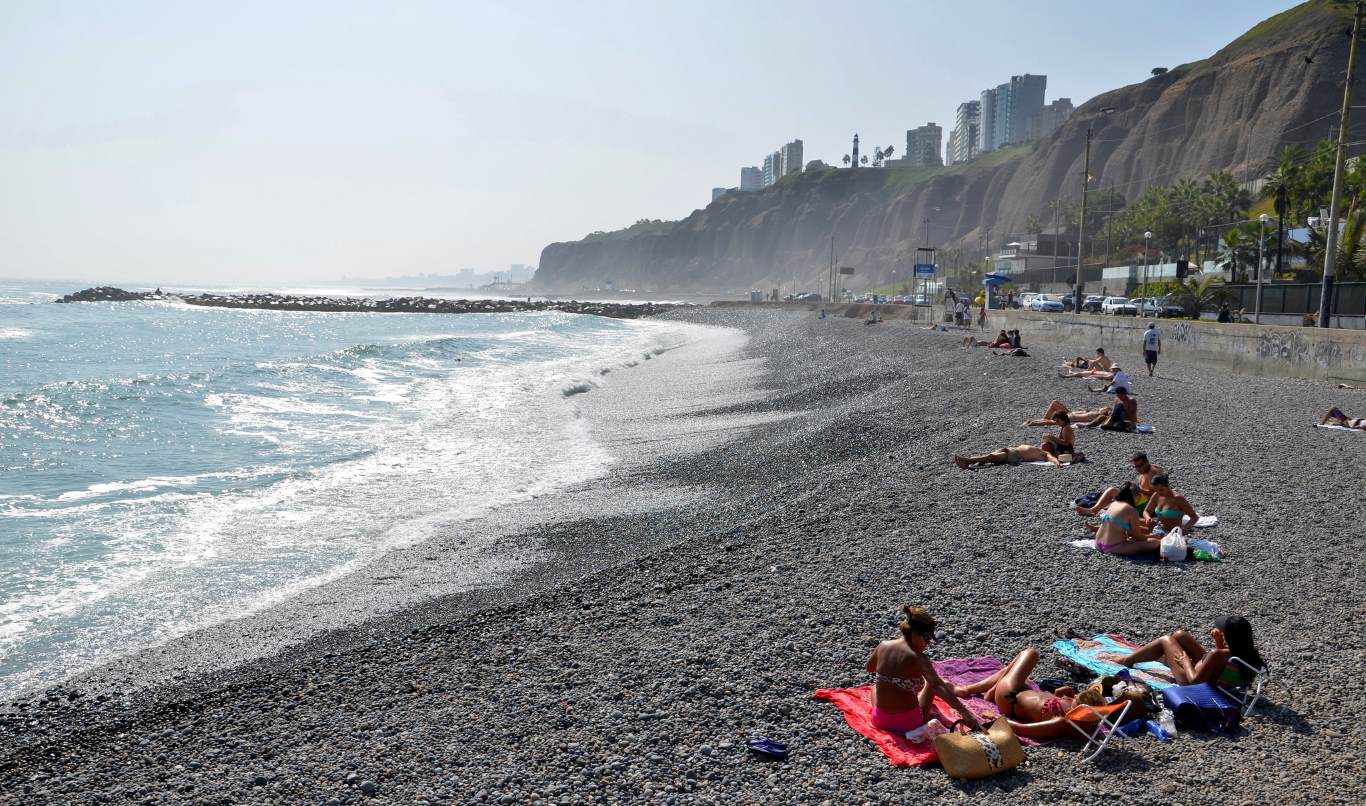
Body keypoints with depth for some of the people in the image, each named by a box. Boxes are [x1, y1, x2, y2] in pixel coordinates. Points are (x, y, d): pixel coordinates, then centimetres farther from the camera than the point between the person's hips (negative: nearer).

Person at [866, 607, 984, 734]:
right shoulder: (917, 658, -21)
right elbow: (939, 686, -34)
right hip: (908, 724, -3)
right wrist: (965, 713, -38)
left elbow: (870, 668, 14)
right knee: (931, 682, 23)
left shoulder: (883, 646, -6)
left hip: (880, 719, 3)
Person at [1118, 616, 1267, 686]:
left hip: (1191, 683, -7)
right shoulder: (1250, 653, -17)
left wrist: (1185, 661, -13)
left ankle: (1127, 660, 32)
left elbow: (1194, 680, -29)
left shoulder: (1217, 655, -39)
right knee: (1179, 635, 16)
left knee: (1166, 640, 9)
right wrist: (1219, 643, -7)